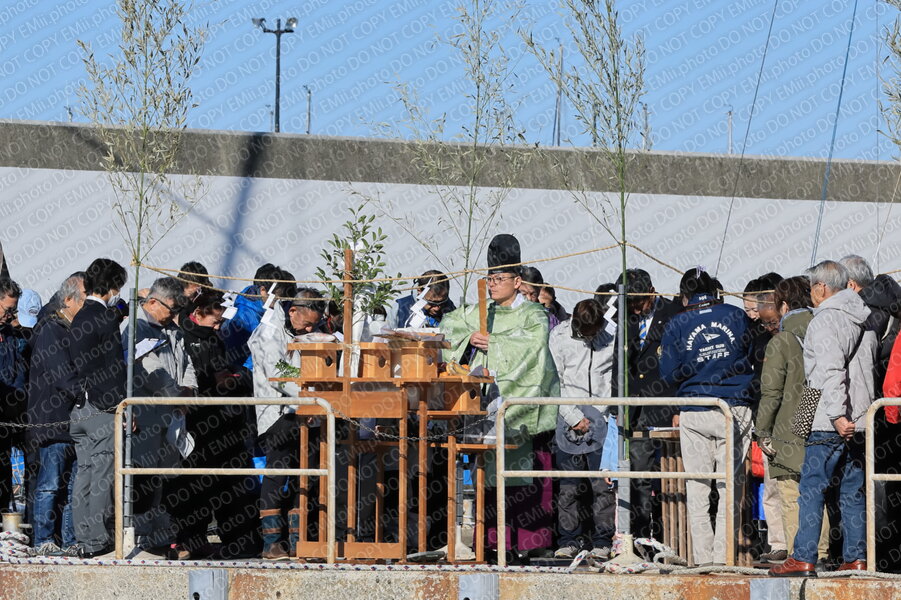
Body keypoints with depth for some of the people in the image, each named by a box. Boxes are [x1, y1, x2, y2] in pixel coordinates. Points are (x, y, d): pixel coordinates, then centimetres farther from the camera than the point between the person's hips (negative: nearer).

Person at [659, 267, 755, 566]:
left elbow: (669, 373, -2)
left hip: (694, 415, 0)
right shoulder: (737, 316, 2)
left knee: (697, 491, 7)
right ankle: (723, 557, -2)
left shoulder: (677, 324, 0)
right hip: (736, 409, 0)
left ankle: (702, 558, 4)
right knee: (730, 488, 3)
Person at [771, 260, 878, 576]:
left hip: (830, 423, -8)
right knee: (853, 491, 11)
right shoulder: (864, 321, 17)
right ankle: (856, 558, 10)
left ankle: (803, 559, -9)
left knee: (811, 488, -6)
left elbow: (831, 370, -20)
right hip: (859, 422, 8)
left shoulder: (824, 320, -10)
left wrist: (837, 415, -25)